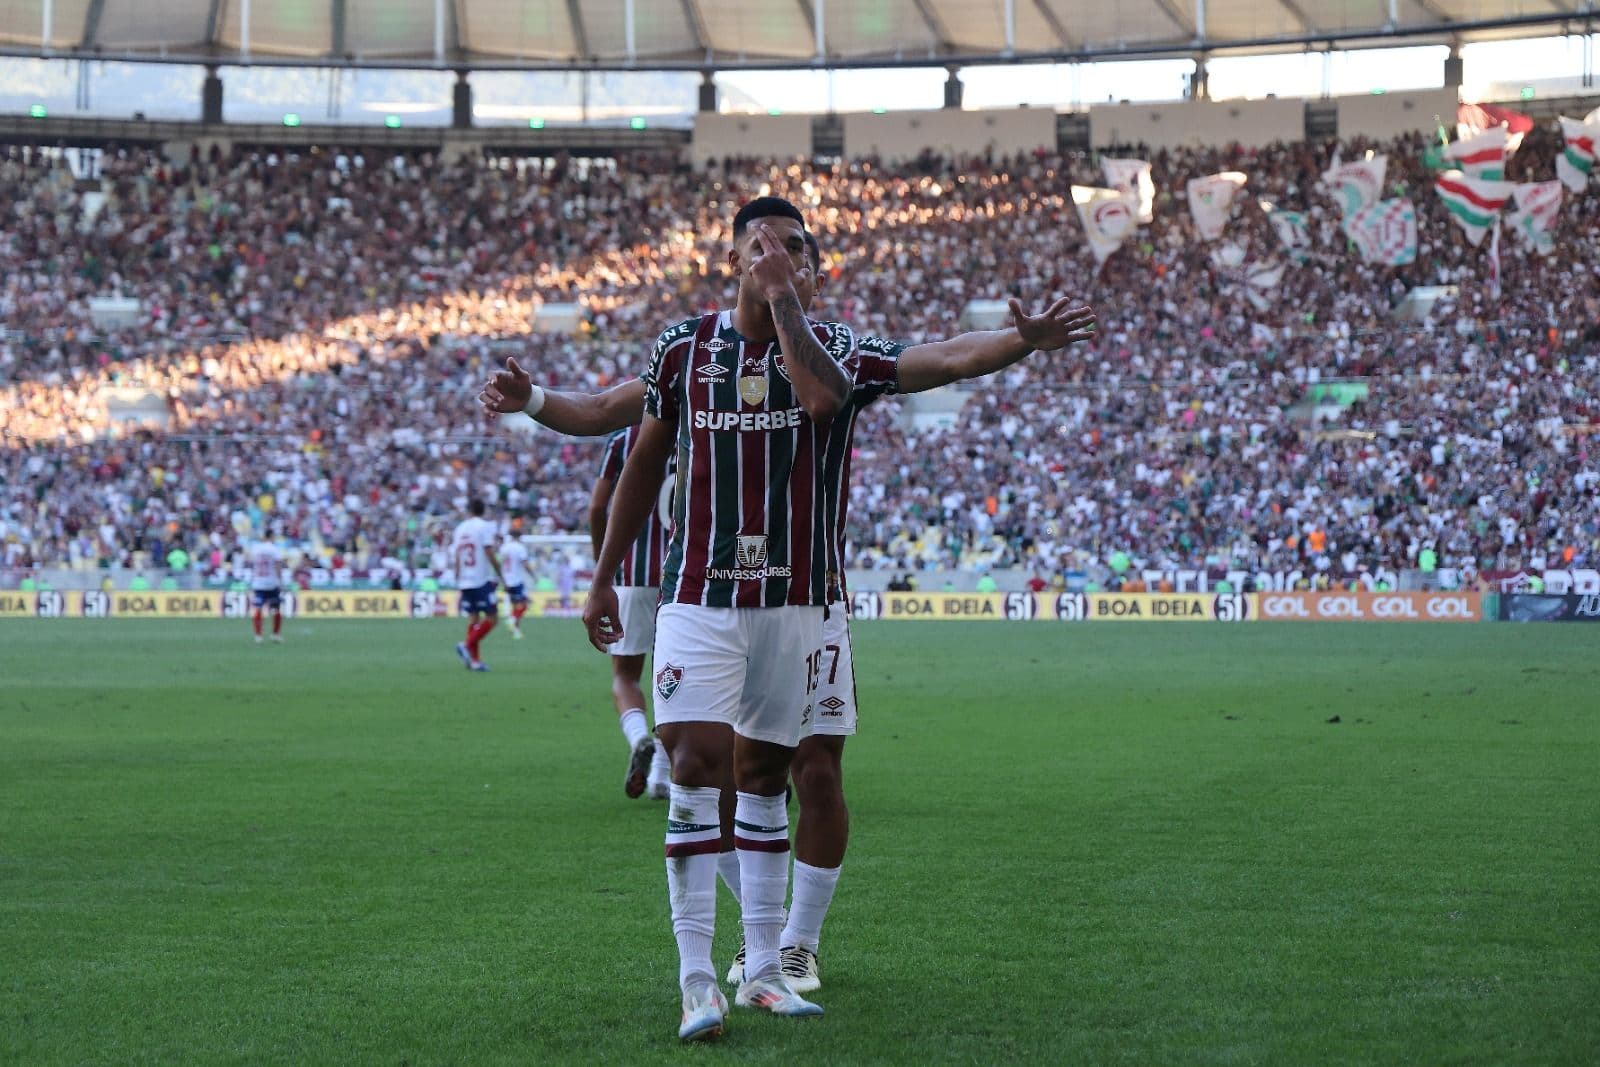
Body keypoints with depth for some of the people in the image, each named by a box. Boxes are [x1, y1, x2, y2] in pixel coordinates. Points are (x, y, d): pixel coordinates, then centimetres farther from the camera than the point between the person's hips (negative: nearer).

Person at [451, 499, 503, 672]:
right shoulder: (484, 526, -6)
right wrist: (499, 575, -6)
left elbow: (456, 557, 13)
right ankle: (467, 645, -16)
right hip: (482, 579, -6)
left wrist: (458, 579, 21)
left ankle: (475, 660, 5)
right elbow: (489, 554, -13)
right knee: (491, 618, -1)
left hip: (464, 581, 6)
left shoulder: (460, 528, 11)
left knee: (473, 618, 9)